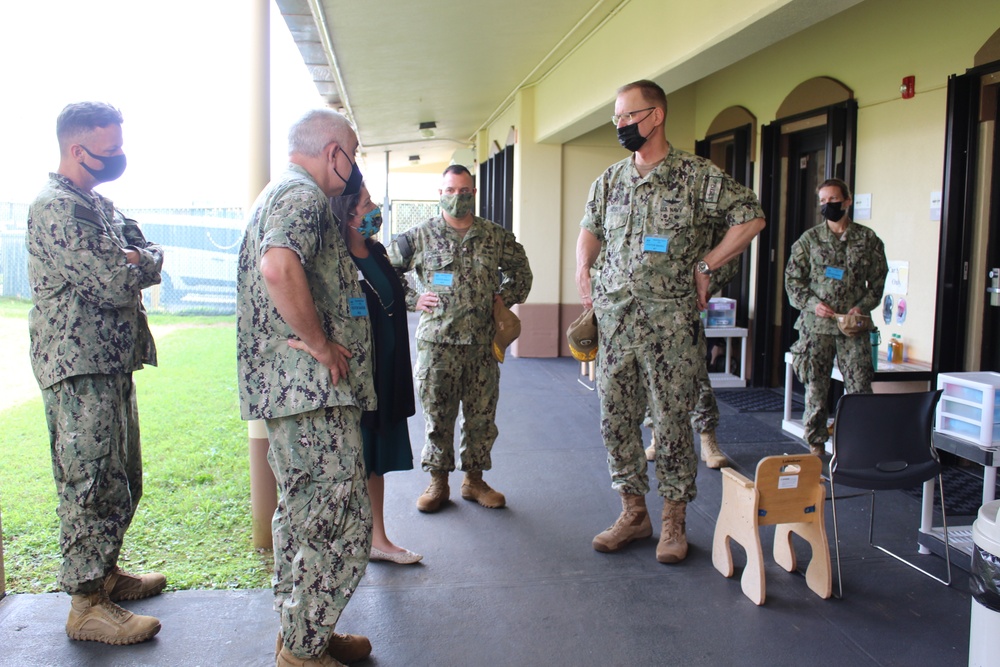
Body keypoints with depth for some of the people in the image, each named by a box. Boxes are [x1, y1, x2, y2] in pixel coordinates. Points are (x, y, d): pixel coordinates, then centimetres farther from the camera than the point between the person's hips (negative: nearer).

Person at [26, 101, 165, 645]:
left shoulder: (99, 205, 18)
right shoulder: (56, 207, -14)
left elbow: (151, 259, 13)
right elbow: (117, 283, -23)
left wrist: (135, 259, -8)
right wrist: (142, 264, -3)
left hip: (112, 363, 10)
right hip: (80, 369, -10)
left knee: (120, 478, 17)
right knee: (92, 483, -4)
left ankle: (104, 573, 32)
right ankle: (87, 605, 6)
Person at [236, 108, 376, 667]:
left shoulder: (281, 193, 21)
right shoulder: (304, 196, -12)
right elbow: (279, 267, -31)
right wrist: (319, 343, -22)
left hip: (288, 389, 11)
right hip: (314, 390, -11)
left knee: (305, 513, 18)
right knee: (341, 520, -5)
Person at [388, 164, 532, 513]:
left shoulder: (497, 237, 7)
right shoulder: (419, 236, 2)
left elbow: (521, 271, 21)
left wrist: (505, 298, 7)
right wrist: (412, 299, -1)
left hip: (482, 343, 2)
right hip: (436, 343, -2)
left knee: (481, 415, 8)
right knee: (437, 415, 6)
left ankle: (474, 479, 23)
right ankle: (438, 481, 20)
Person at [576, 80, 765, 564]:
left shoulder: (697, 175, -3)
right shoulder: (610, 180, 12)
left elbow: (751, 218, -2)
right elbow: (590, 230, 23)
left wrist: (704, 266, -4)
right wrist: (582, 273, 6)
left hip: (671, 322, -4)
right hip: (614, 319, 5)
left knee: (672, 423, 1)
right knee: (616, 420, 7)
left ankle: (674, 522, 16)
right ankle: (633, 512, 22)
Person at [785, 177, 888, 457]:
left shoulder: (868, 239, 6)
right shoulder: (809, 239, 6)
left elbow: (878, 280, 9)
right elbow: (793, 279, 5)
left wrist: (862, 307, -7)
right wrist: (812, 303, -10)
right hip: (816, 325, 0)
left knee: (860, 386, -2)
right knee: (815, 387, 4)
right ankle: (816, 444, 16)